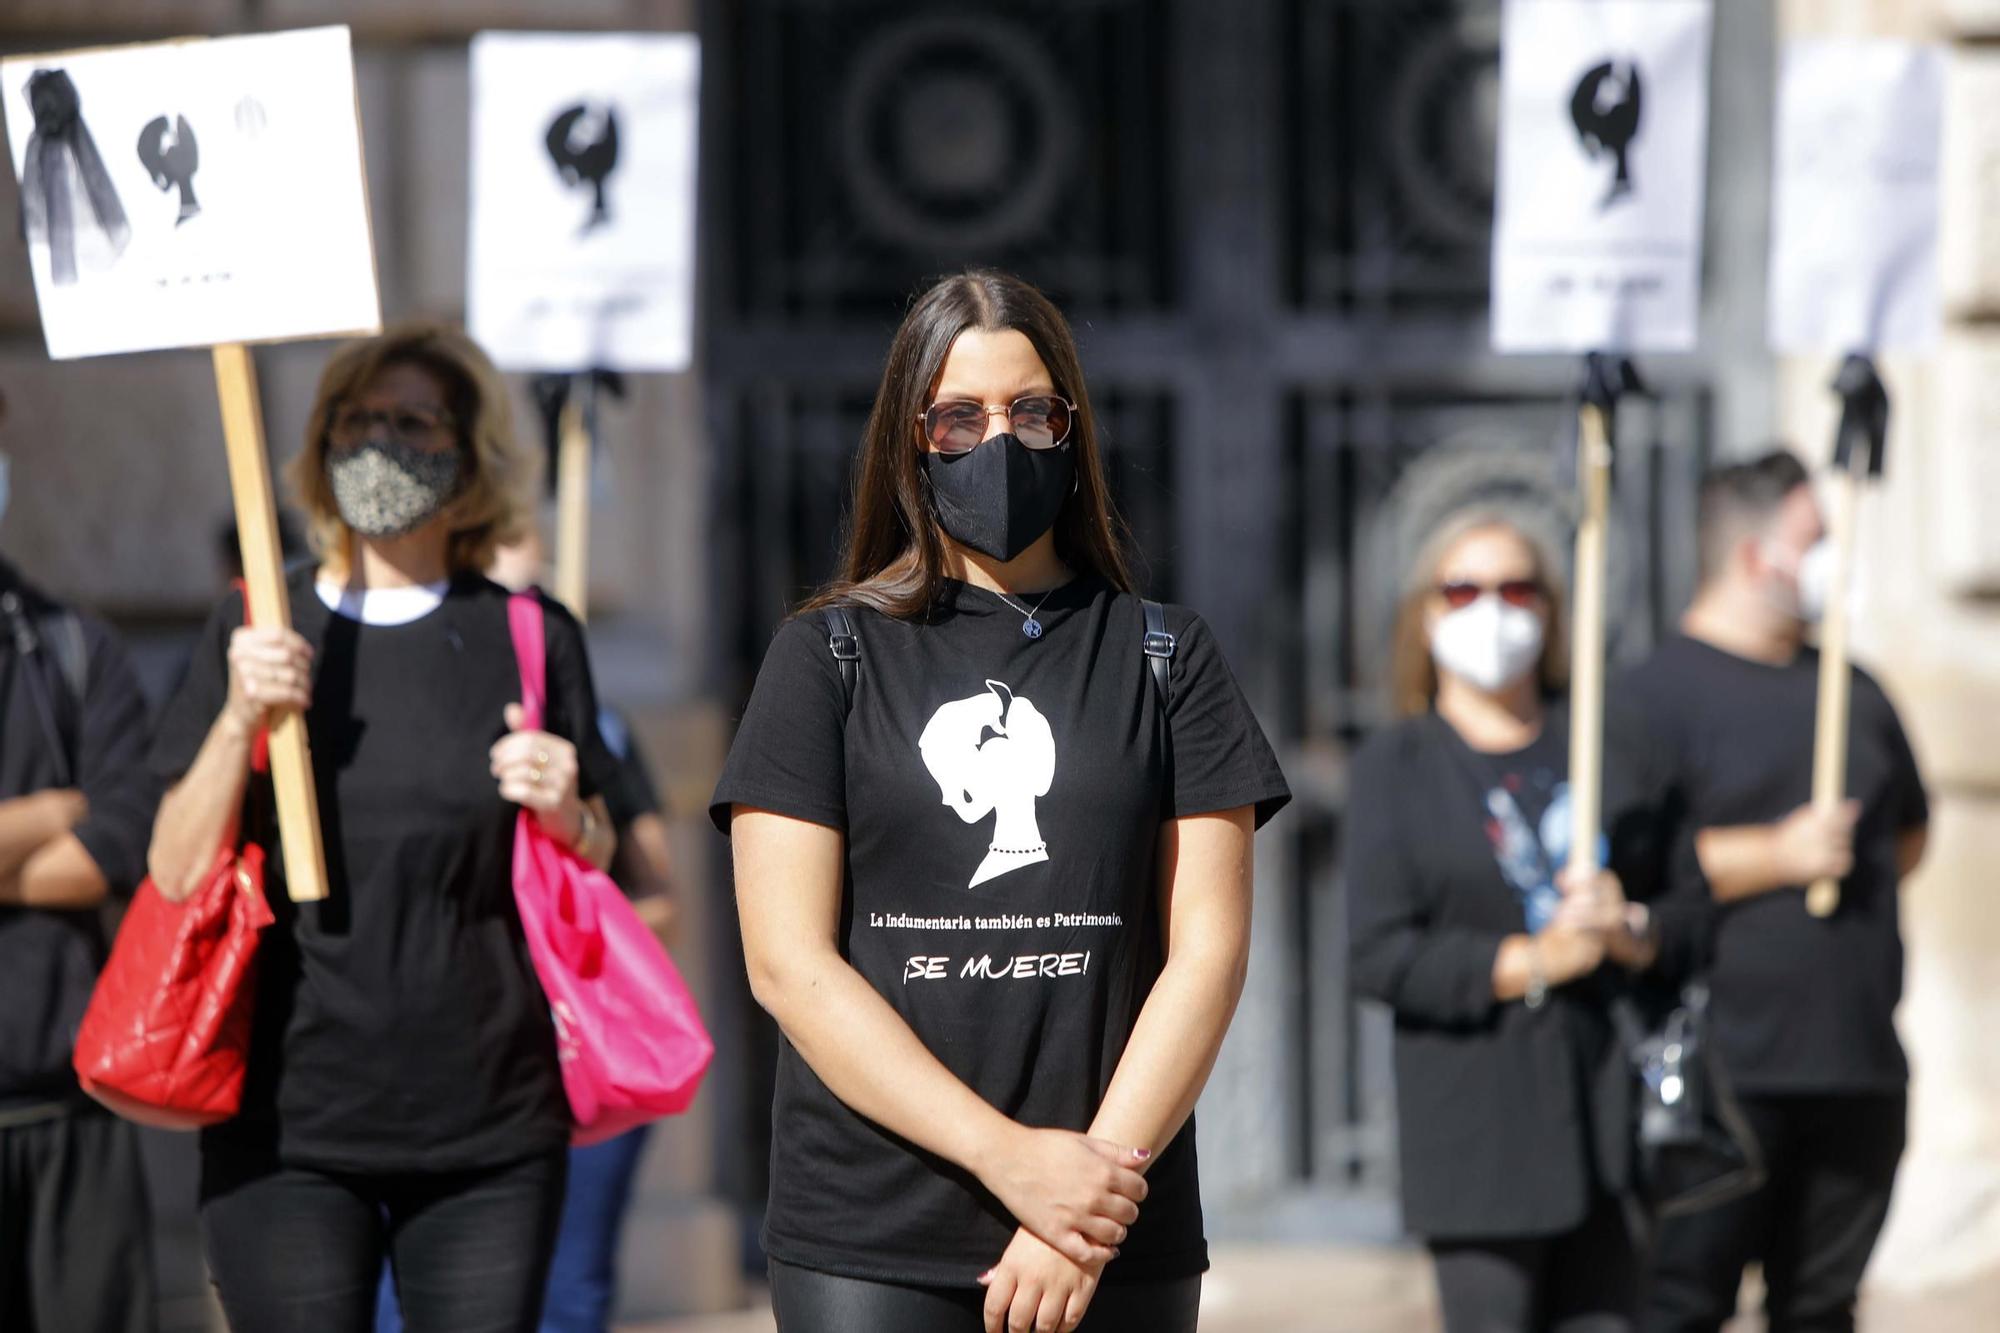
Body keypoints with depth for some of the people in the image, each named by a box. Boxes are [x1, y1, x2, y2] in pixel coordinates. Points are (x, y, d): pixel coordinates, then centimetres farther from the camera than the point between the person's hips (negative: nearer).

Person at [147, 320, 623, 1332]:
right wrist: (238, 719, -12)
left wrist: (567, 815, -8)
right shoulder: (256, 632, 7)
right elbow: (177, 872, 2)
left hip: (492, 1127, 0)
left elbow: (597, 874, 14)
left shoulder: (529, 639, 7)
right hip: (287, 1130, 0)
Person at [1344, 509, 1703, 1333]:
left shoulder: (1609, 745, 14)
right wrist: (1527, 963, -15)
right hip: (1474, 1118, -3)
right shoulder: (1395, 767, 6)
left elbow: (1691, 907, 12)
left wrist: (1633, 933, -10)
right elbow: (1380, 956, -5)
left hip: (1611, 1102, 3)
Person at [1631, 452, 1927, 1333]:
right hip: (1724, 1066, -7)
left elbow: (1908, 830, 32)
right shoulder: (1664, 691, -5)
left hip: (1857, 1062, 7)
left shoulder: (1851, 690, 17)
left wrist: (1851, 871, 13)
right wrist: (1779, 857, -15)